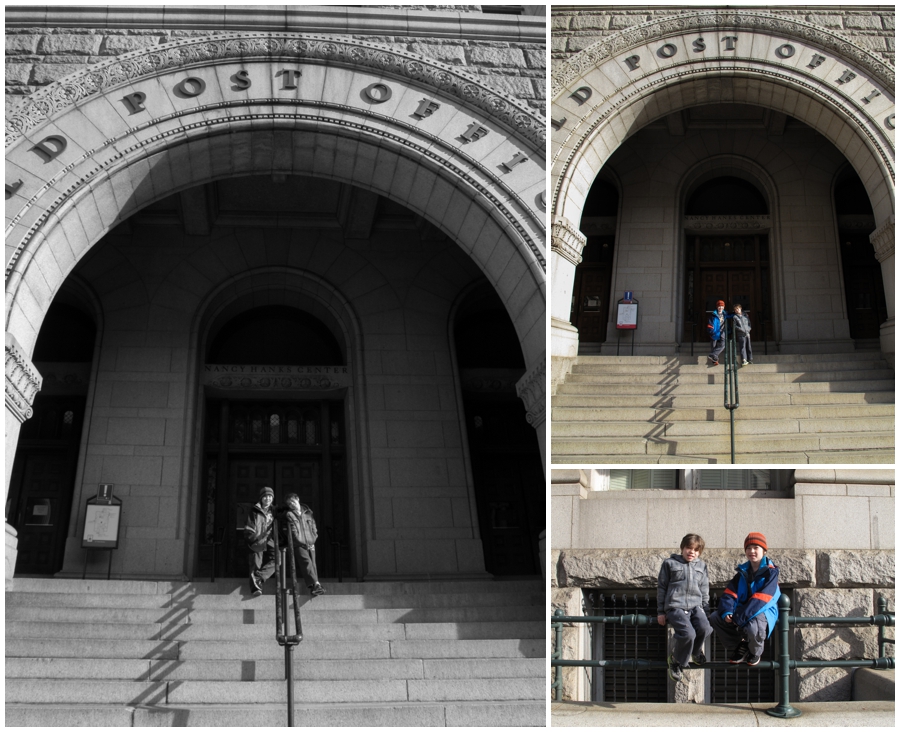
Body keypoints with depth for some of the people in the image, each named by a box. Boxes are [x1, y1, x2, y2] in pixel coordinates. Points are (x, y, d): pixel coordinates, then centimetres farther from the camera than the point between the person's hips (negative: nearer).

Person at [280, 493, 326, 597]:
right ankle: (316, 584, -32)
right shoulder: (289, 514, 2)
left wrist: (313, 541, 5)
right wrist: (304, 544, -10)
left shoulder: (307, 512, 16)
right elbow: (293, 533, -5)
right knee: (306, 562, -19)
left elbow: (313, 527, 19)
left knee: (313, 564, -1)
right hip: (299, 545, -5)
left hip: (310, 544, 5)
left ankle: (314, 587, 1)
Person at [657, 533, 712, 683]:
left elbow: (704, 590, 23)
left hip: (695, 606, 4)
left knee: (705, 628, -27)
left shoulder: (701, 566, 19)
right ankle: (676, 661, -3)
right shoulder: (670, 563, 8)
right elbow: (661, 588, 10)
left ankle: (695, 652, 6)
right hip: (675, 607, -3)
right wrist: (660, 612, 6)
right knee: (688, 633, -29)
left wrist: (705, 610, 14)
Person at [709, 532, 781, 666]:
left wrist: (741, 617, -26)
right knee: (714, 618, -11)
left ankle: (755, 653, -3)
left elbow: (761, 599, -19)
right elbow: (730, 593, 2)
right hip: (742, 609, 6)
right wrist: (727, 612, -19)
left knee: (753, 628, -39)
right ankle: (739, 648, 3)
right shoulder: (743, 572, 11)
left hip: (763, 611, -6)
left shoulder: (770, 572, -8)